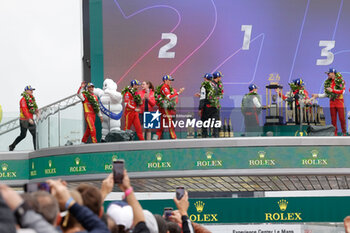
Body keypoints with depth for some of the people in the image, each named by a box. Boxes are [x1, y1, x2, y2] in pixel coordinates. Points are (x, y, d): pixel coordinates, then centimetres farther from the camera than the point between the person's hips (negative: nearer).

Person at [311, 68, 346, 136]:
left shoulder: (341, 81, -3)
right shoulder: (328, 82, 12)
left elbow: (342, 91, -11)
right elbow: (326, 94, 15)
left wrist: (332, 90, -18)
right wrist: (317, 95, 7)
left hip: (339, 101, -5)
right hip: (332, 102, 5)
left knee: (342, 118, -6)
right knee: (333, 119, 2)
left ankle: (344, 133, 3)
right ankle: (335, 133, 5)